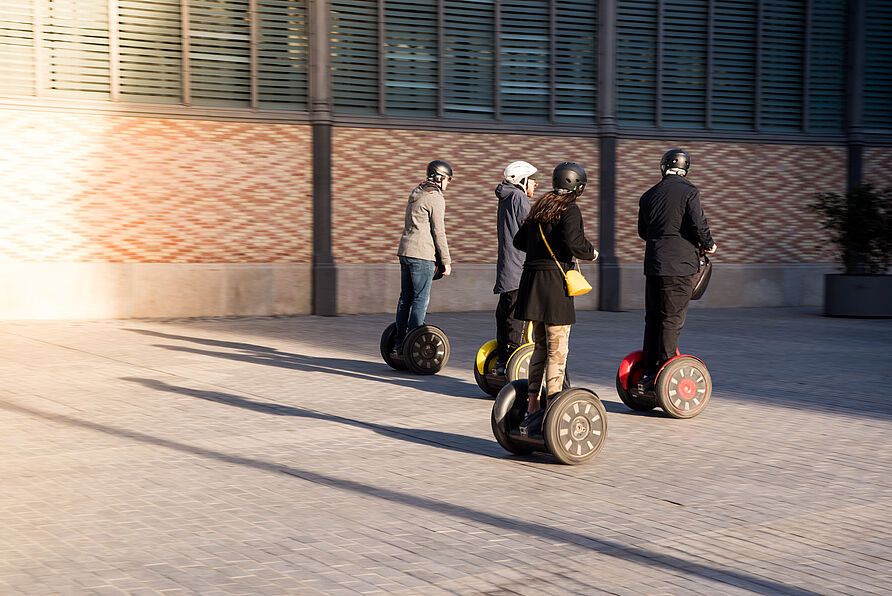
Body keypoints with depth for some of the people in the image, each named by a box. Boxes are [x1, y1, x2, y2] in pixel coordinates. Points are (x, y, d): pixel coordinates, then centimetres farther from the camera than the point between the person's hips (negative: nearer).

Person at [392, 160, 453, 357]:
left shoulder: (416, 194, 18)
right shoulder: (436, 199, -9)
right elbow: (438, 232, -11)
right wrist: (446, 261, -6)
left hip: (405, 251, 9)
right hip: (422, 254, -9)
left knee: (406, 297, 11)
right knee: (421, 298, -5)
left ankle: (399, 342, 13)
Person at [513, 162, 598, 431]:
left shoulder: (539, 207, 14)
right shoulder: (569, 209, -8)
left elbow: (520, 240, 17)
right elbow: (572, 240, -23)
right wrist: (590, 253, -4)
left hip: (531, 279, 8)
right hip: (554, 280, -7)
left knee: (541, 346, 15)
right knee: (557, 351, -2)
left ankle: (532, 407, 18)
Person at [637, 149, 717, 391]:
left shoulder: (648, 195, 11)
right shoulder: (689, 192, -6)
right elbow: (698, 224, -13)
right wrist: (708, 244, 5)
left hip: (653, 263, 5)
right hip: (680, 264, -5)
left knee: (653, 318, 11)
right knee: (672, 320, -2)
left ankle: (648, 373, 13)